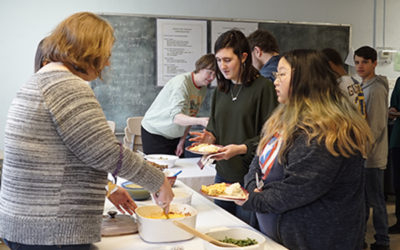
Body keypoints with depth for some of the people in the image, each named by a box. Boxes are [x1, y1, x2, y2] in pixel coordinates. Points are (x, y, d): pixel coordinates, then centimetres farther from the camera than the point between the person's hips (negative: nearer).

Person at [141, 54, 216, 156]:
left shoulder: (203, 89, 0)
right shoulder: (181, 82, -24)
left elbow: (190, 118, 8)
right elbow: (176, 117, -36)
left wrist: (182, 141, 2)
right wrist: (201, 121, -50)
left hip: (174, 136, 7)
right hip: (154, 133, -7)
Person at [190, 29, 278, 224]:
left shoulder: (263, 87, -10)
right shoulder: (221, 89, 11)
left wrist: (242, 148, -21)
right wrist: (210, 137, -1)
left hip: (249, 177, -6)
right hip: (223, 173, 6)